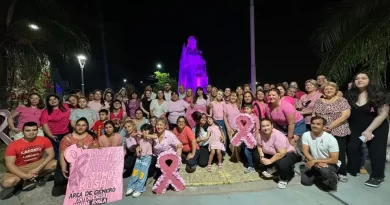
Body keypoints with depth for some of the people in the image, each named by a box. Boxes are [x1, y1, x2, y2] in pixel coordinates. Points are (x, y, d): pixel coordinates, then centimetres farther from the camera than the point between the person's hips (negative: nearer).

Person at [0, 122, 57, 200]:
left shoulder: (44, 140, -16)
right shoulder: (13, 145, -19)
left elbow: (51, 154, -14)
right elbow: (9, 164, -19)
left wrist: (38, 169, -24)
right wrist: (25, 176, -29)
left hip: (37, 165, 1)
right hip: (20, 169, -1)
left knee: (55, 163, -25)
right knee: (7, 183, -30)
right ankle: (20, 182, 6)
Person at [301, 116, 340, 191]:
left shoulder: (331, 139, -21)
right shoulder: (306, 135, -12)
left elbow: (334, 160, -21)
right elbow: (305, 152, -14)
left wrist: (315, 160, -28)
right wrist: (317, 163, -29)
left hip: (331, 164, -4)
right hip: (315, 164, 4)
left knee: (323, 170, -37)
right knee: (305, 181, -8)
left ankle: (333, 179, -2)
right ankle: (321, 175, 19)